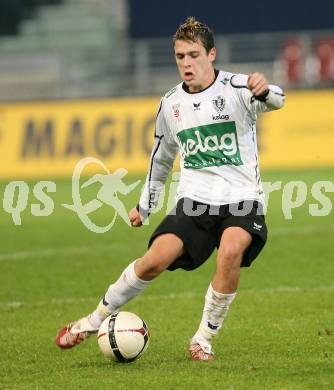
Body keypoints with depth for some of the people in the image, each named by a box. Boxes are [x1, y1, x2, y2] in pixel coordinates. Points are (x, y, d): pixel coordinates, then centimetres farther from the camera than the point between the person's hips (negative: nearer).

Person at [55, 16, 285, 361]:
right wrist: (145, 205, 27)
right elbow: (161, 157, 23)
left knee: (231, 251, -32)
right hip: (194, 200, 3)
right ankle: (94, 320, 3)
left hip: (241, 200, -3)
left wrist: (266, 91, -54)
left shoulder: (236, 88, -8)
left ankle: (204, 338, -14)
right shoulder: (171, 103, 7)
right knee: (156, 259, -18)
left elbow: (274, 101, -30)